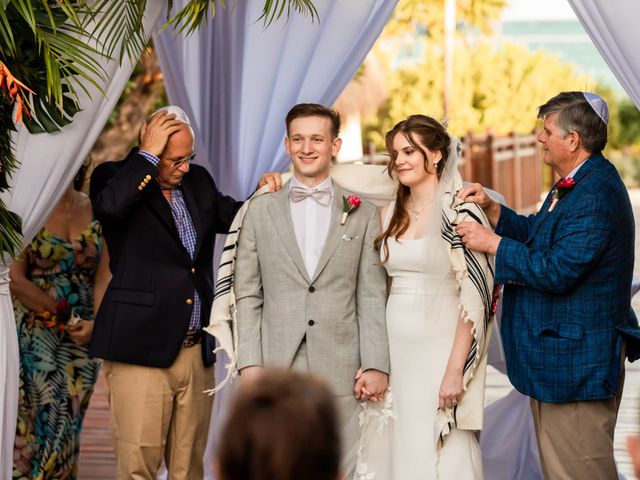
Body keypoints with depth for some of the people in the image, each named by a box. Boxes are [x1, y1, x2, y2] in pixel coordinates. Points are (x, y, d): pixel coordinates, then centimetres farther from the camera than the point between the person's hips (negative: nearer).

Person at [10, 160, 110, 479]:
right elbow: (15, 280, -10)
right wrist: (63, 315, -8)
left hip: (83, 337, 3)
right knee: (42, 421, -6)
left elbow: (103, 276, 0)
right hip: (36, 336, -3)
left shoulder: (95, 212, 6)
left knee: (68, 426, 5)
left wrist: (96, 322, -17)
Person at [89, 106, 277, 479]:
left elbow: (232, 217, 25)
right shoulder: (115, 177, -3)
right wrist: (148, 154, -18)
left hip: (197, 351, 6)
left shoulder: (198, 180, 12)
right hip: (142, 349, -5)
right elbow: (110, 203, -26)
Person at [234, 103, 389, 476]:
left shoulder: (363, 214, 8)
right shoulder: (261, 211, 10)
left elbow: (372, 298, 4)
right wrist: (250, 363, -2)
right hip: (276, 370, 1)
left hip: (342, 374, 0)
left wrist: (376, 366, -4)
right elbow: (247, 295, 7)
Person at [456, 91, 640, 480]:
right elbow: (539, 236, 21)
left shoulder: (596, 195, -22)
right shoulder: (575, 185, 11)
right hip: (554, 359, 11)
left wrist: (493, 243, -17)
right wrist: (492, 208, 8)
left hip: (577, 359, -11)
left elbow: (558, 271, -26)